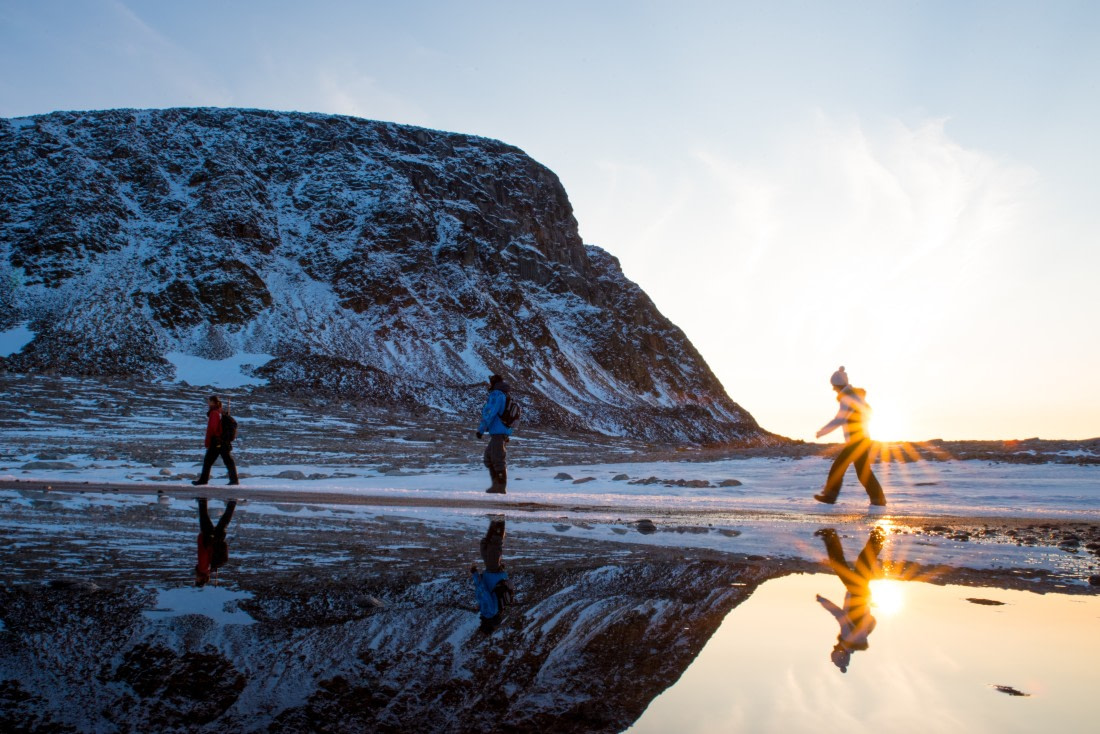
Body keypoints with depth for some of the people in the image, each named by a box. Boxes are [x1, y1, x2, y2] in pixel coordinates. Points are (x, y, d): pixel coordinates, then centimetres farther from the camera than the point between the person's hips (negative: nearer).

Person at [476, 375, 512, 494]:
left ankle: (501, 487, -1)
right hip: (498, 433, 10)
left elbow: (490, 414, -19)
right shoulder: (503, 396, 17)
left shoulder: (497, 396, -13)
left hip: (498, 433, -10)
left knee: (498, 460, -5)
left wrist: (481, 429, -17)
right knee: (488, 458, 16)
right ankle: (496, 484, 18)